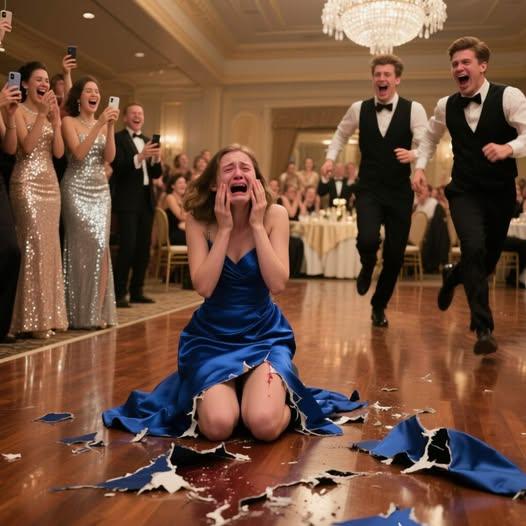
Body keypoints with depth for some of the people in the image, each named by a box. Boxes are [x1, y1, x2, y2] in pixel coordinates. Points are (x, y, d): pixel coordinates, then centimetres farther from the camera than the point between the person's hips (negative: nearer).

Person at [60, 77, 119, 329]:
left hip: (101, 190, 5)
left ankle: (98, 311, 5)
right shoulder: (69, 121, 0)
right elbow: (78, 153, -14)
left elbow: (109, 157, 2)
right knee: (89, 245, -12)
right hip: (77, 190, -5)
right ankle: (83, 313, -1)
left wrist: (110, 127, -9)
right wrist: (99, 124, -16)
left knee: (99, 246, -1)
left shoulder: (104, 124, 15)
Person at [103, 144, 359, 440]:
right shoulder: (199, 220, -8)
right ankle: (213, 392, 16)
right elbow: (204, 287, -18)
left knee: (264, 425, -23)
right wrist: (225, 228, -21)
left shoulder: (275, 215, -9)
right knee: (218, 426, -19)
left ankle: (286, 404, 13)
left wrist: (257, 224, -20)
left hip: (265, 333, 0)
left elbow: (278, 284, -17)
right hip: (212, 335, 1)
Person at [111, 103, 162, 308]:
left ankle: (137, 291, 18)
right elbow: (118, 168, -16)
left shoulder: (147, 140, 17)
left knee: (144, 247, 8)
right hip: (127, 201, -7)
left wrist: (156, 159, -7)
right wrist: (140, 156, -28)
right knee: (128, 246, -12)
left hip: (146, 200, 7)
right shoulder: (117, 138, -3)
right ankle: (119, 293, -4)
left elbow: (156, 174, 13)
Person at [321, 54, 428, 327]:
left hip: (400, 192, 0)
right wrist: (330, 157, 8)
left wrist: (413, 155, -33)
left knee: (395, 256, 5)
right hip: (369, 189, 0)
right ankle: (367, 268, 15)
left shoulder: (414, 109, -4)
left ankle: (379, 306, 32)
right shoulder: (359, 109, 3)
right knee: (368, 240, -26)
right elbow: (341, 133, 22)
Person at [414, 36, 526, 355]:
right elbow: (431, 137, 22)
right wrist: (421, 165, 8)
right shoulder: (446, 106, 3)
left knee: (490, 257, 11)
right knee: (474, 249, -22)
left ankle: (452, 276, 46)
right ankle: (484, 328, -12)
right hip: (465, 192, 0)